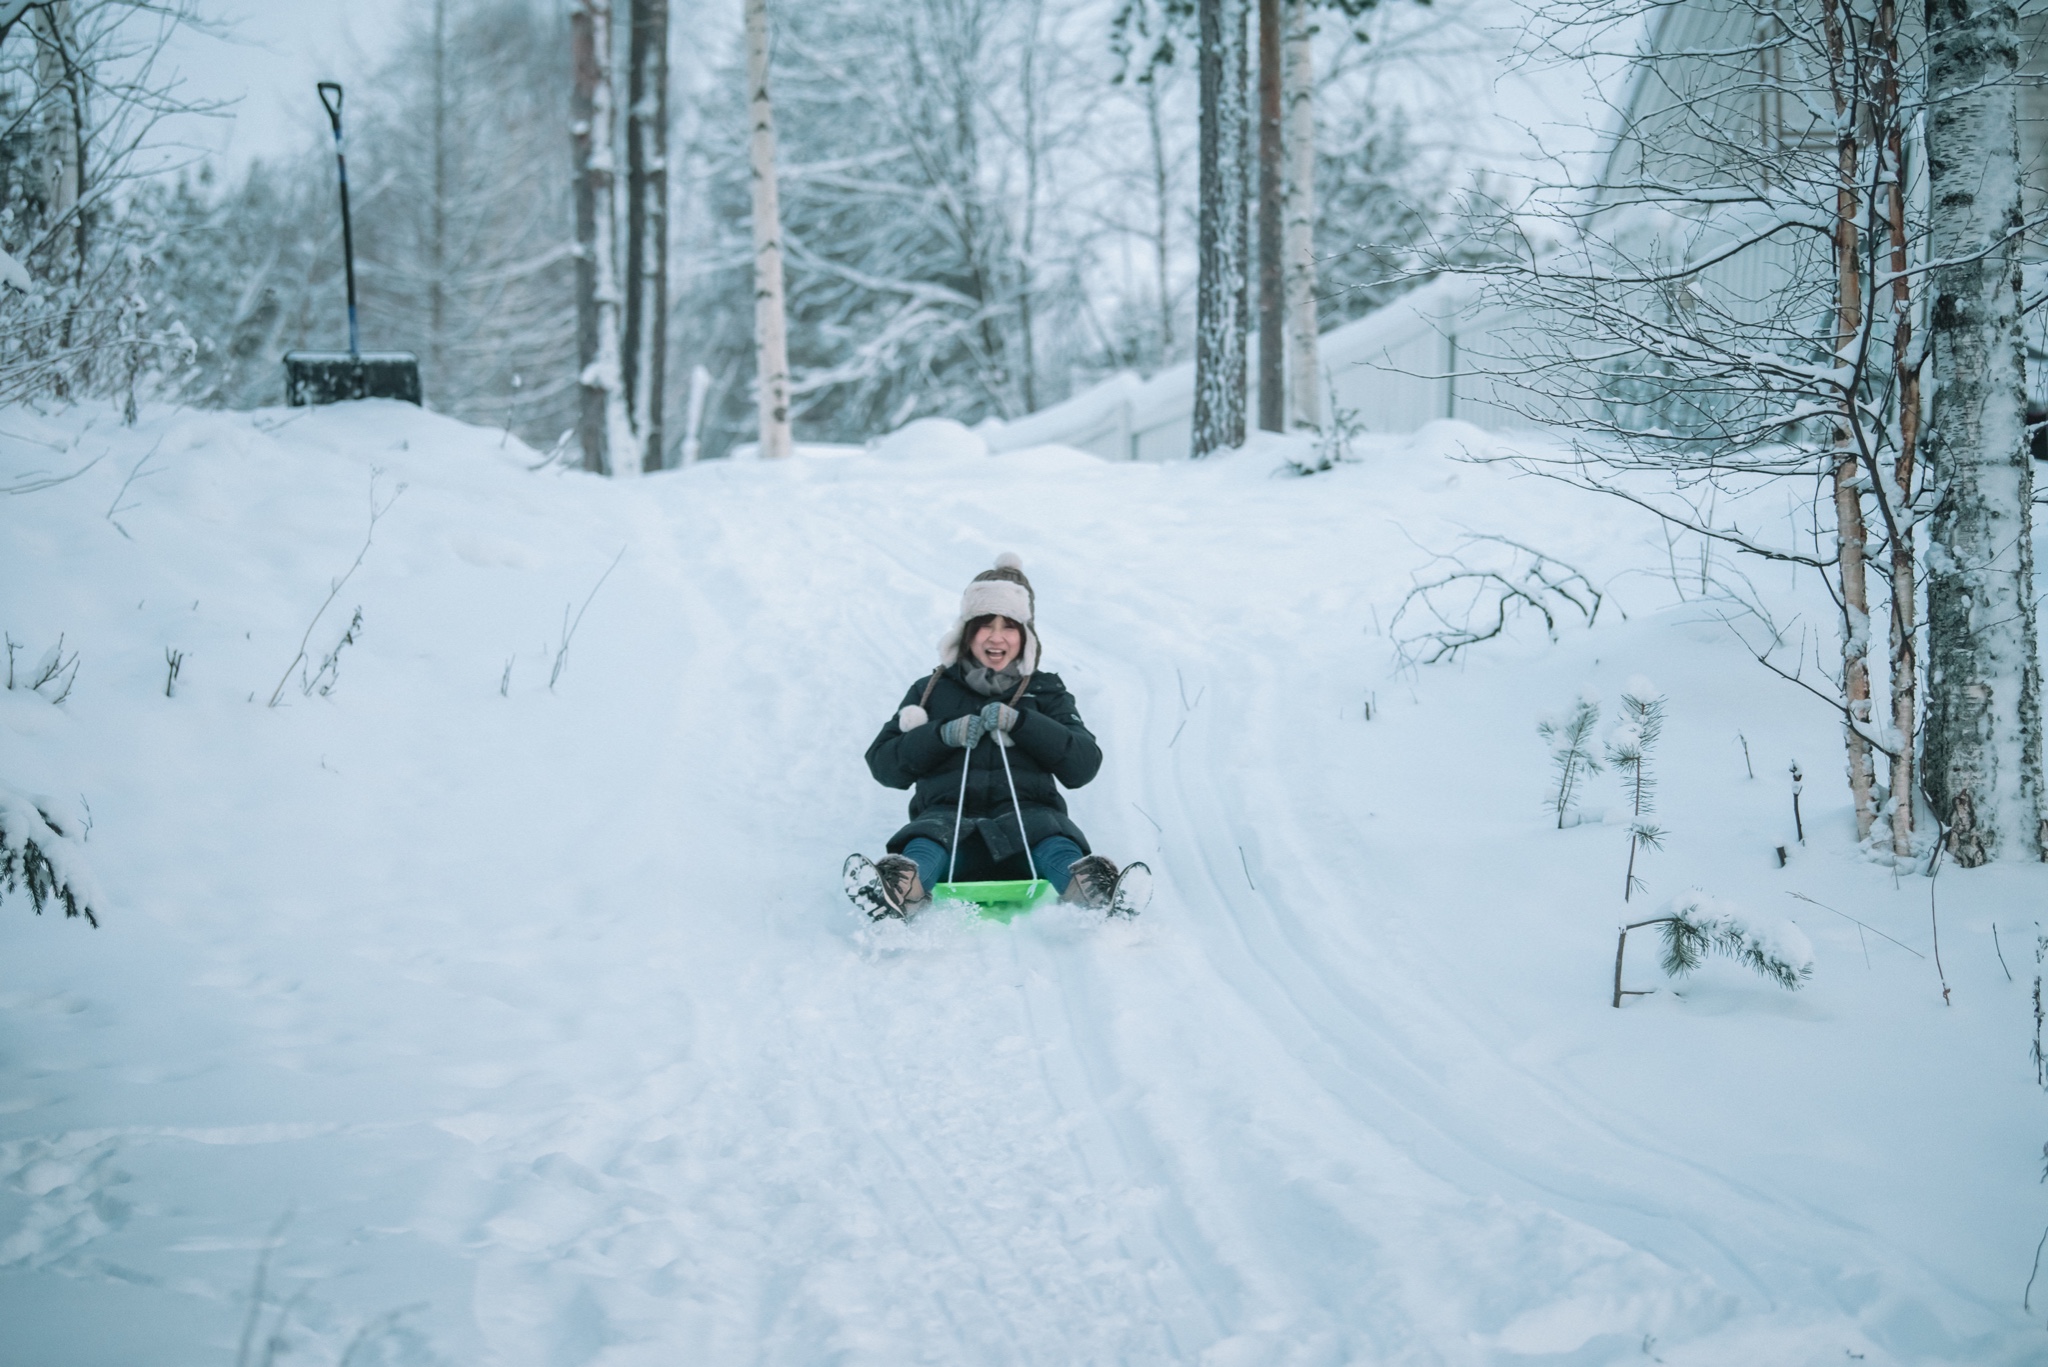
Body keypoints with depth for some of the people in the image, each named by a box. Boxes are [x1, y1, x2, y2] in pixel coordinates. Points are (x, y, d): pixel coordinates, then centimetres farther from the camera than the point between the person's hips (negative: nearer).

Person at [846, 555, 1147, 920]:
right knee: (928, 837, -37)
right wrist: (942, 734, -5)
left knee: (1052, 835, -36)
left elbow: (1083, 766, 8)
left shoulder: (1046, 692, 24)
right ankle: (903, 887, -70)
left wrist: (1019, 722, -5)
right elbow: (883, 764, 13)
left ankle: (1087, 888, -68)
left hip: (1025, 811, 0)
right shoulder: (932, 690, 24)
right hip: (948, 813, 0)